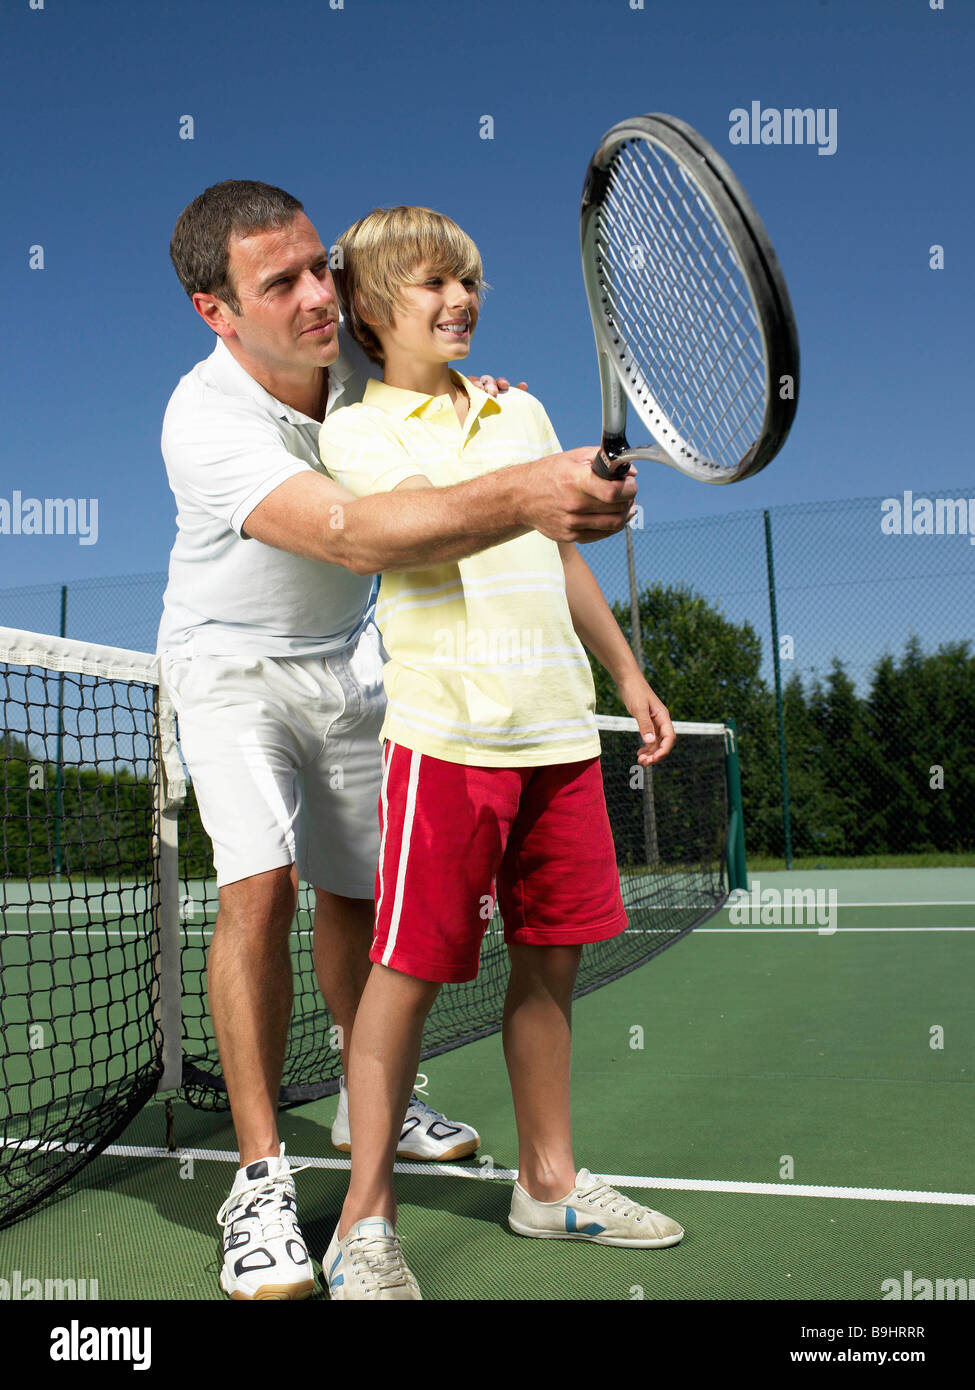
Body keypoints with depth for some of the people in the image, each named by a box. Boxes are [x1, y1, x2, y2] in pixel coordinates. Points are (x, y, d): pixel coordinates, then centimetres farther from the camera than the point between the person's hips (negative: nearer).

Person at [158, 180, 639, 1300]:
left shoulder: (360, 348, -13)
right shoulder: (204, 423, -32)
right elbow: (352, 535, -49)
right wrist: (523, 497, -61)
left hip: (345, 659, 5)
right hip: (232, 664, -5)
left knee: (352, 893, 9)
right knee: (259, 885, -21)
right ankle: (261, 1177, -10)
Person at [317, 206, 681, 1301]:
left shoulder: (521, 410, 19)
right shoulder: (355, 430, 1)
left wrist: (626, 673, 25)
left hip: (558, 725, 6)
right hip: (445, 728, -6)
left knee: (552, 954, 11)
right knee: (410, 965, -4)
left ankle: (548, 1181, 28)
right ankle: (365, 1220, 10)